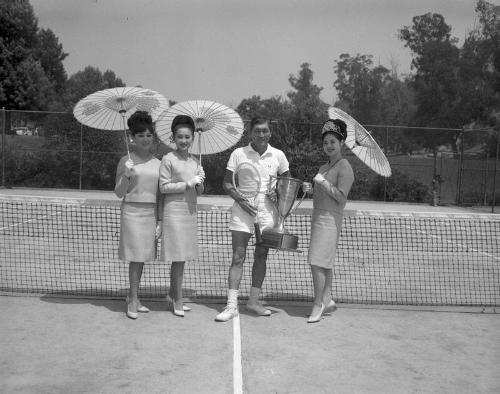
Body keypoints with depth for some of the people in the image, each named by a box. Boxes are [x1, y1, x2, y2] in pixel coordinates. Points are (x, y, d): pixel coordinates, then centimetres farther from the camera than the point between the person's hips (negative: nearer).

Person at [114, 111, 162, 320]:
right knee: (135, 257, -4)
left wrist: (160, 220, 10)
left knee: (142, 257, 10)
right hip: (132, 212, -4)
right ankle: (133, 301, 7)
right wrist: (126, 176, -17)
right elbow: (119, 193, -1)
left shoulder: (157, 163, 9)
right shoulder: (126, 161, -2)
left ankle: (133, 298, 22)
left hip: (151, 214, 4)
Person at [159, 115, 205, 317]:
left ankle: (172, 294, 26)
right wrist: (188, 183, -15)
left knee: (182, 257, 12)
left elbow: (199, 191, 13)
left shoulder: (195, 161, 10)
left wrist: (200, 183, -8)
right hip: (174, 211, -6)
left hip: (190, 211, 6)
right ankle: (178, 301, 7)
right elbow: (164, 187, -11)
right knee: (178, 257, -3)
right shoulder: (168, 159, -7)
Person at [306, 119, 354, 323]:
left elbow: (340, 196, -17)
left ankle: (318, 305, -1)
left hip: (330, 219, -9)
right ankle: (327, 299, 25)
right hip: (318, 216, 9)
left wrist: (323, 182, -14)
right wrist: (310, 188, 8)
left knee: (318, 263, -10)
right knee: (324, 263, 14)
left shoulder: (344, 168, -10)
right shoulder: (324, 167, 17)